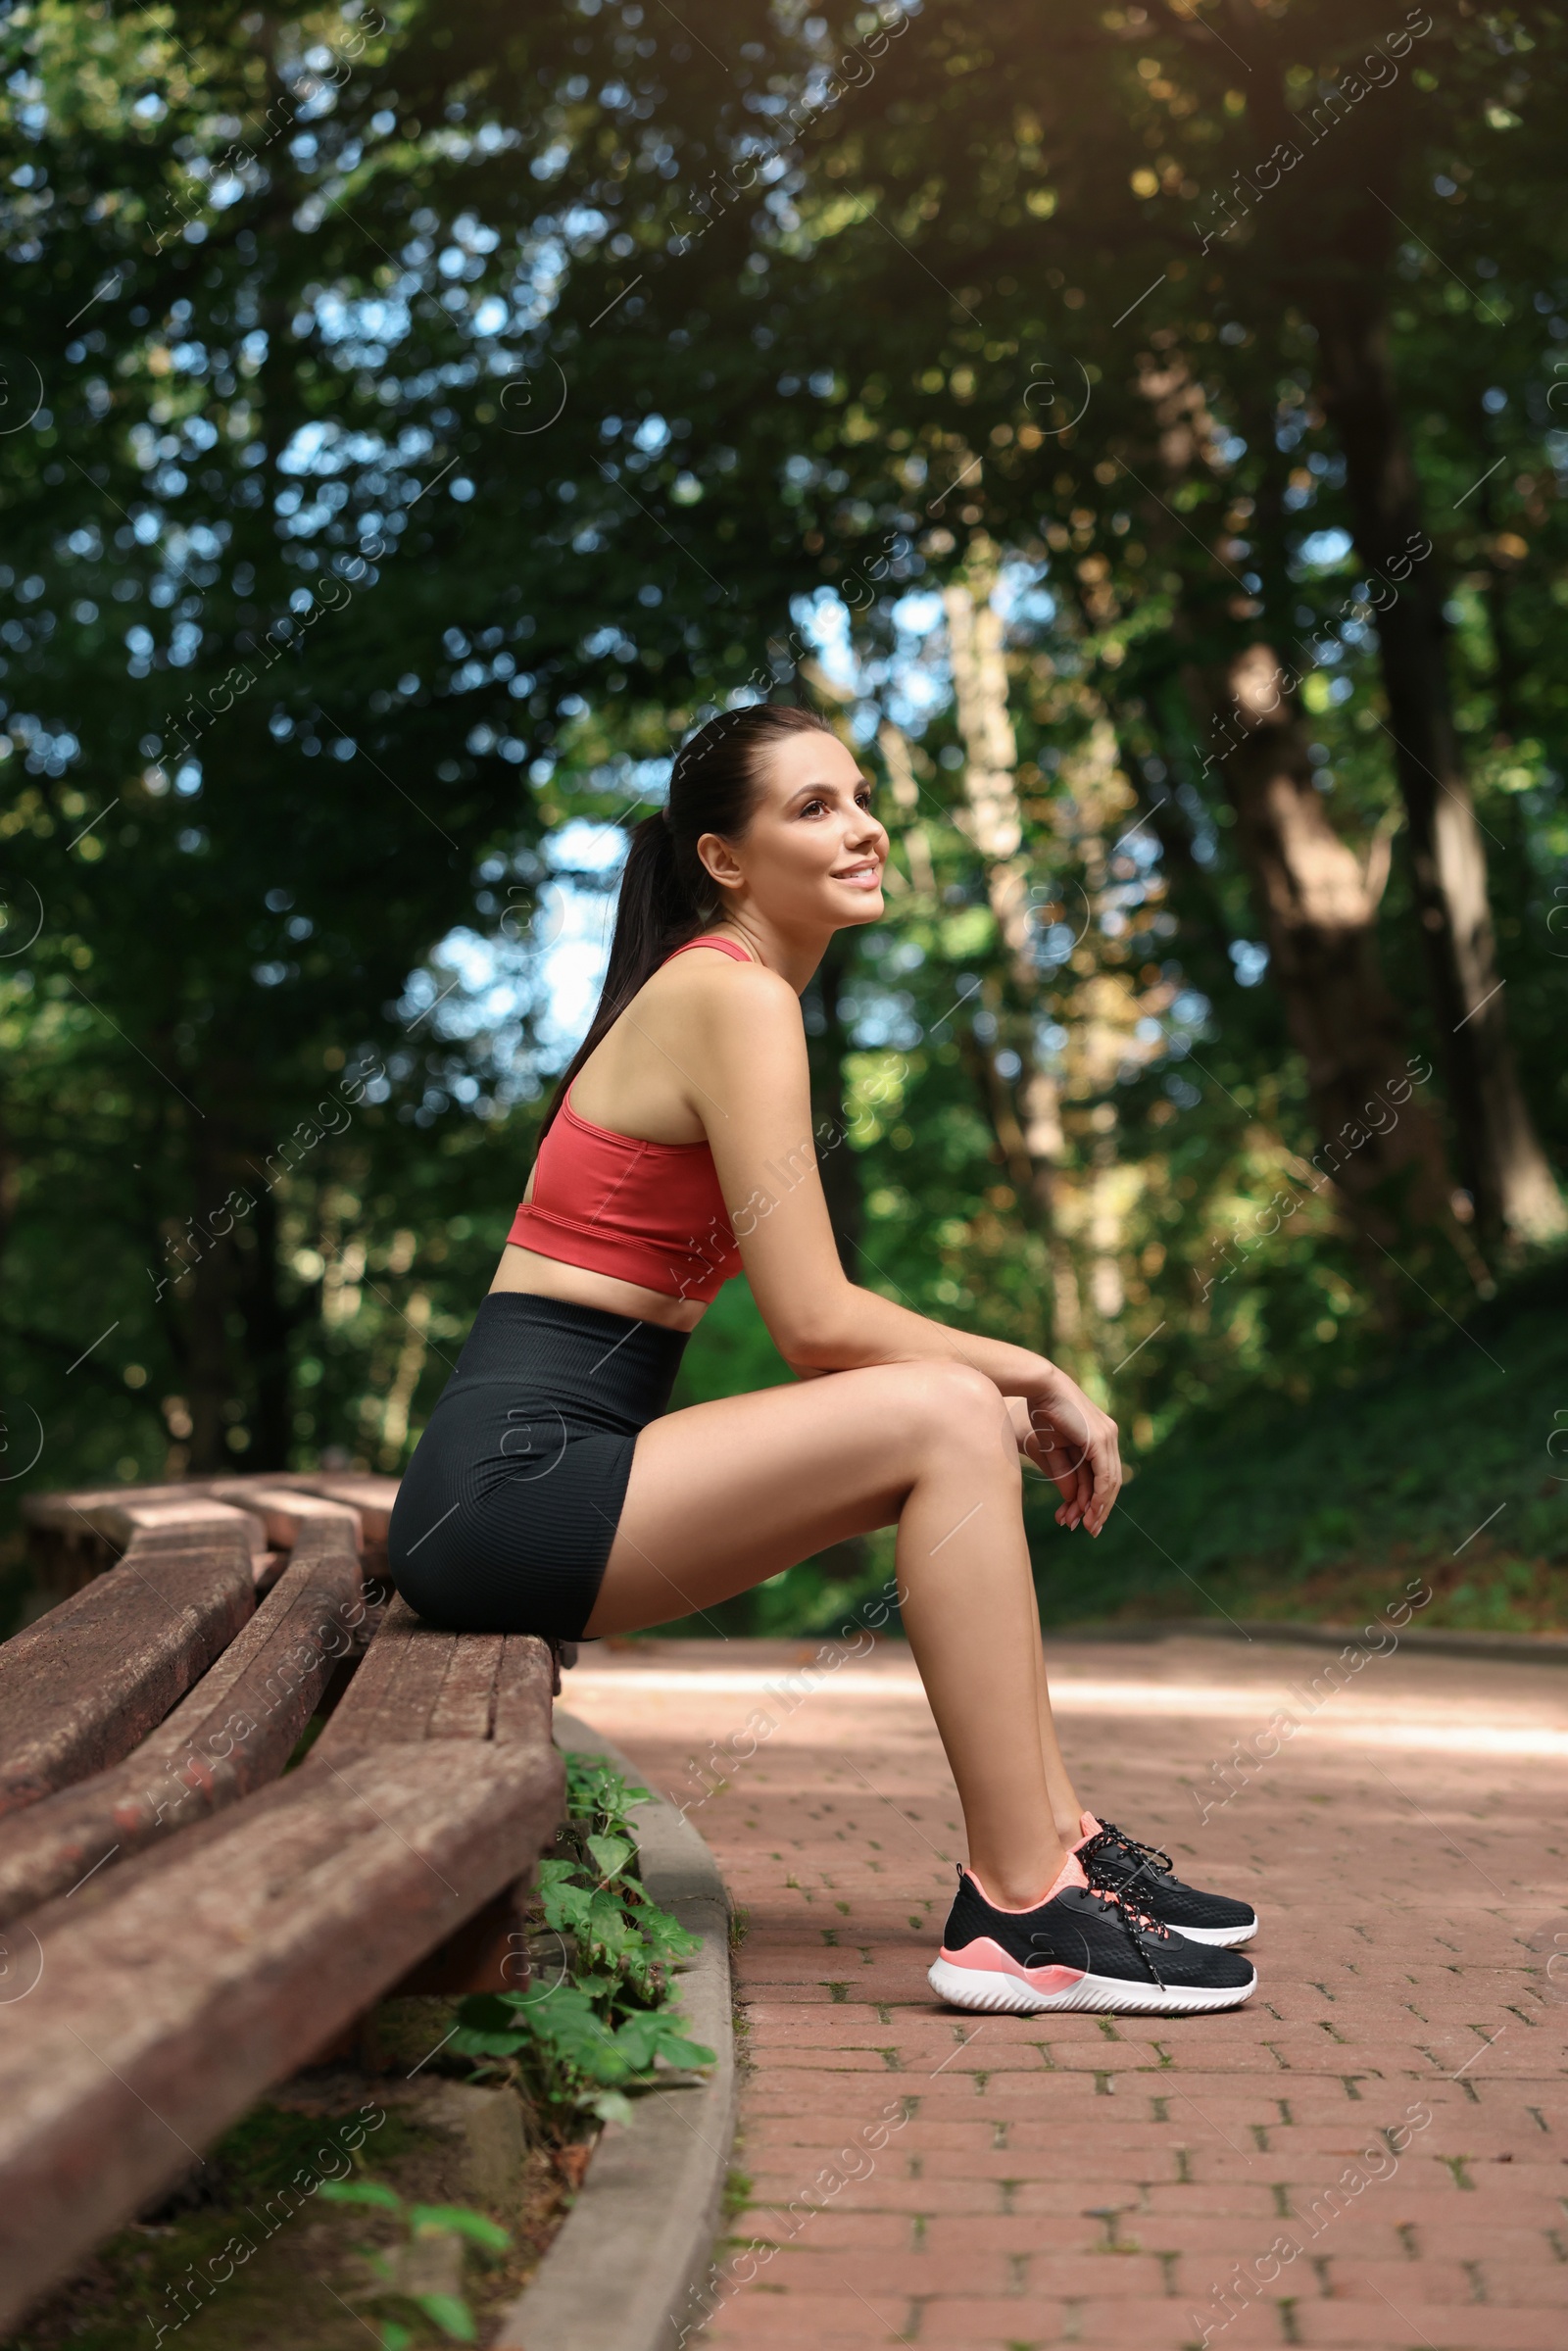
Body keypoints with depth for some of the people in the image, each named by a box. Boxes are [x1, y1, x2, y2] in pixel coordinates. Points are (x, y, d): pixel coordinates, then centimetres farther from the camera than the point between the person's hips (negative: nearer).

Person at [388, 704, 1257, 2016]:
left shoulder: (722, 995, 18)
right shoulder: (734, 996, -11)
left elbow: (813, 1330, 17)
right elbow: (816, 1321, -17)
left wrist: (1010, 1396, 5)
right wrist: (1029, 1376, -4)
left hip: (536, 1486, 9)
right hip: (509, 1480, -9)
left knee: (965, 1426, 9)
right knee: (944, 1424, -19)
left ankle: (1054, 1835, 10)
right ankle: (1020, 1912, -16)